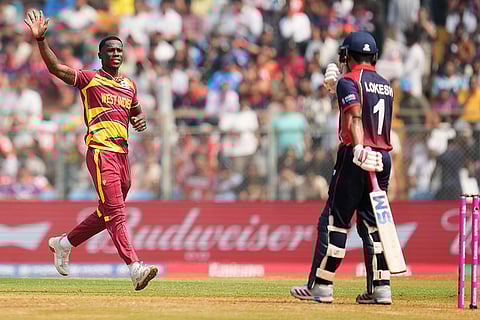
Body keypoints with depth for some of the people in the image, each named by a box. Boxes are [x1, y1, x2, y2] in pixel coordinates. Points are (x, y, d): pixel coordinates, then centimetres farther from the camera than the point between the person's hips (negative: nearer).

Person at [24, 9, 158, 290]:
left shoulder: (129, 85, 19)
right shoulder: (89, 80, 2)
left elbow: (136, 112, 34)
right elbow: (55, 67, -8)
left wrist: (141, 120, 9)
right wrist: (41, 40, -21)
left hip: (123, 154, 7)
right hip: (101, 152, -7)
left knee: (107, 214, 14)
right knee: (116, 213, -16)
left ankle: (64, 243, 34)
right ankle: (135, 268, -27)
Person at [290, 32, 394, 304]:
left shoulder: (349, 81, -4)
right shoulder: (385, 85, 18)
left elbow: (355, 117, -20)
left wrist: (359, 148, -33)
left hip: (354, 157, -7)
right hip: (384, 157, 7)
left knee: (335, 221, -2)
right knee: (372, 223, 8)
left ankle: (321, 286, 0)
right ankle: (380, 288, 0)